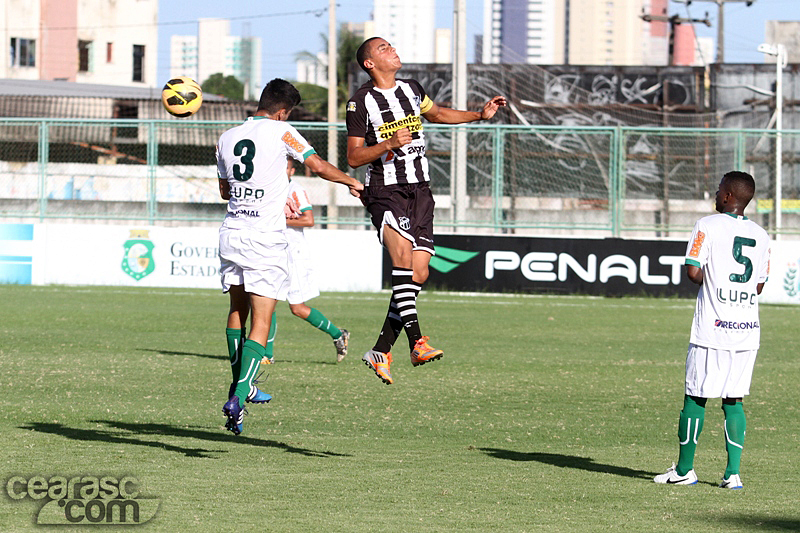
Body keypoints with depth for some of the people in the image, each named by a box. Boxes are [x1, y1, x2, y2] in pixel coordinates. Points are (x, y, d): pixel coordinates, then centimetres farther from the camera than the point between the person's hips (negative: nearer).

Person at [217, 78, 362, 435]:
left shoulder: (227, 138, 10)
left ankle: (239, 386, 27)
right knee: (260, 324, -5)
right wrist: (352, 182, 17)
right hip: (266, 240, -5)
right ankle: (238, 399, -16)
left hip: (232, 234, 5)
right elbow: (318, 167, -2)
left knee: (238, 310, 21)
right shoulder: (280, 131, -6)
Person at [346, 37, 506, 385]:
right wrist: (390, 143, -20)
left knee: (418, 275, -2)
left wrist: (480, 115, 22)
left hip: (419, 191, 6)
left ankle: (380, 351, 7)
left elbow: (437, 114, 32)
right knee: (402, 251, -28)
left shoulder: (412, 89, 13)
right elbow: (354, 158, -6)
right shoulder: (361, 103, -4)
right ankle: (416, 343, -37)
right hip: (385, 189, -6)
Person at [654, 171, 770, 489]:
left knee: (695, 397, 4)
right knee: (734, 400, 9)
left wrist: (711, 282, 6)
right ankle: (733, 473, 2)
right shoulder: (760, 236, 10)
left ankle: (684, 469, 9)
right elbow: (759, 285, 14)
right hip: (747, 329, 5)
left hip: (712, 329, -5)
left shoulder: (708, 225, -6)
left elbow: (692, 271, -13)